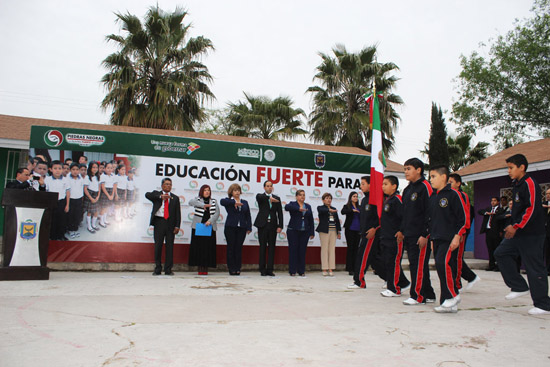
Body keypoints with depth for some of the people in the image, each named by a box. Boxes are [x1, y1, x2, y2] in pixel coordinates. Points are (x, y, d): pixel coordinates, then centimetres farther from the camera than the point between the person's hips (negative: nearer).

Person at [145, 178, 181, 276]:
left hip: (170, 224, 1)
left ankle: (168, 269, 8)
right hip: (159, 222, -1)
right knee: (158, 246, 2)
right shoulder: (156, 194, 11)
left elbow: (178, 213, 9)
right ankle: (157, 269, 12)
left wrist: (177, 226, -2)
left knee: (169, 246, 1)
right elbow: (147, 195, -11)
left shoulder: (175, 198, 14)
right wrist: (160, 197, -21)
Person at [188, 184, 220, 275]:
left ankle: (206, 268, 3)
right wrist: (203, 205, -27)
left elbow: (217, 213, 4)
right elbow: (191, 202, -14)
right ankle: (200, 268, 3)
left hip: (210, 227, 1)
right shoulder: (197, 199, 9)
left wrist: (210, 221, -13)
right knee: (198, 247, -4)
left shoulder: (214, 201, 14)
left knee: (208, 248, -2)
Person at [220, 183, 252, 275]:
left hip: (242, 228, 3)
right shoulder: (228, 201, 5)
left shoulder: (245, 202, 15)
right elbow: (222, 201, -19)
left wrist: (249, 228, 4)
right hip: (230, 227, -2)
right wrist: (234, 202, -24)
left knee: (239, 248, 3)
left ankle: (238, 269, 9)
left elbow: (248, 216, 12)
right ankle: (231, 269, 6)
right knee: (231, 248, 0)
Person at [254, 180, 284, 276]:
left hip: (273, 226, 2)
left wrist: (280, 226, -2)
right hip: (263, 225, -2)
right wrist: (269, 198, -39)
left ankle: (270, 269, 8)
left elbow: (280, 213, 7)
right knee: (263, 247, 2)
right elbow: (259, 197, -22)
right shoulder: (260, 196, 5)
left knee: (271, 247, 3)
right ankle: (262, 270, 8)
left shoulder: (277, 198, 11)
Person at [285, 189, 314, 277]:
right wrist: (298, 208, -31)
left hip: (305, 232, 3)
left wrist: (312, 233, 8)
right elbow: (286, 207, -22)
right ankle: (292, 271, 5)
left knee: (302, 251, 3)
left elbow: (311, 220, 13)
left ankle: (301, 271, 11)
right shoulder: (292, 204, 2)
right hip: (293, 231, -3)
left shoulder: (308, 206, 14)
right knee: (293, 250, -2)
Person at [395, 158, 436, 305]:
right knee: (414, 264, 11)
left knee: (419, 265, -4)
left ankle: (418, 296, 5)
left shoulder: (425, 187, -9)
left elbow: (429, 212, -14)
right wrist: (401, 230, 18)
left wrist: (425, 235, -17)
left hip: (420, 236, -9)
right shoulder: (407, 189, 17)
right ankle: (428, 295, 21)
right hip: (409, 235, 9)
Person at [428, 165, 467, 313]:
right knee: (440, 267, 7)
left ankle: (453, 295, -3)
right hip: (437, 240, 8)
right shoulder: (432, 197, 16)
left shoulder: (453, 194, -7)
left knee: (443, 263, -22)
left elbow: (464, 217, -10)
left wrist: (457, 236, -14)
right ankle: (450, 305, 14)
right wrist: (432, 238, 18)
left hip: (449, 240, -8)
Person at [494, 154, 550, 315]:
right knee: (501, 253, 5)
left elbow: (532, 209, -21)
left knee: (534, 267, -3)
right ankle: (519, 287, 13)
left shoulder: (529, 183, -14)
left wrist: (516, 227, -19)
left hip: (531, 234, -9)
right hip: (518, 232, 9)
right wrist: (512, 226, 15)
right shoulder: (516, 185, 14)